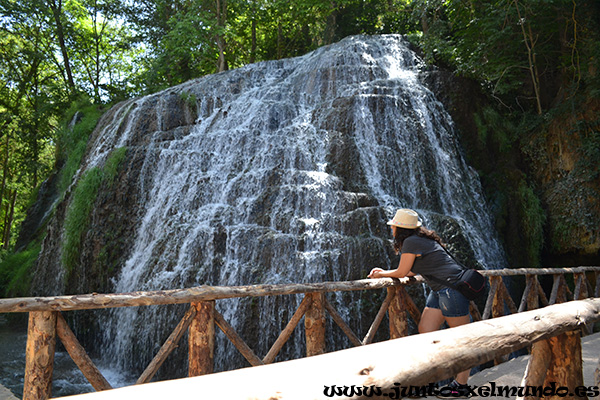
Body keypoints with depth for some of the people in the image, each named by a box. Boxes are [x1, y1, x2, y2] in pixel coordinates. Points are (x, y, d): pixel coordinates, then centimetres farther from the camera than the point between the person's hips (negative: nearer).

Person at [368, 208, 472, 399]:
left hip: (452, 287, -11)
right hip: (439, 290, 11)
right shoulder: (419, 239, 14)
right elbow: (413, 271, 21)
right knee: (425, 331, 9)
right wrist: (383, 272, 22)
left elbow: (402, 272, -6)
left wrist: (382, 274, 12)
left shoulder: (411, 242, -15)